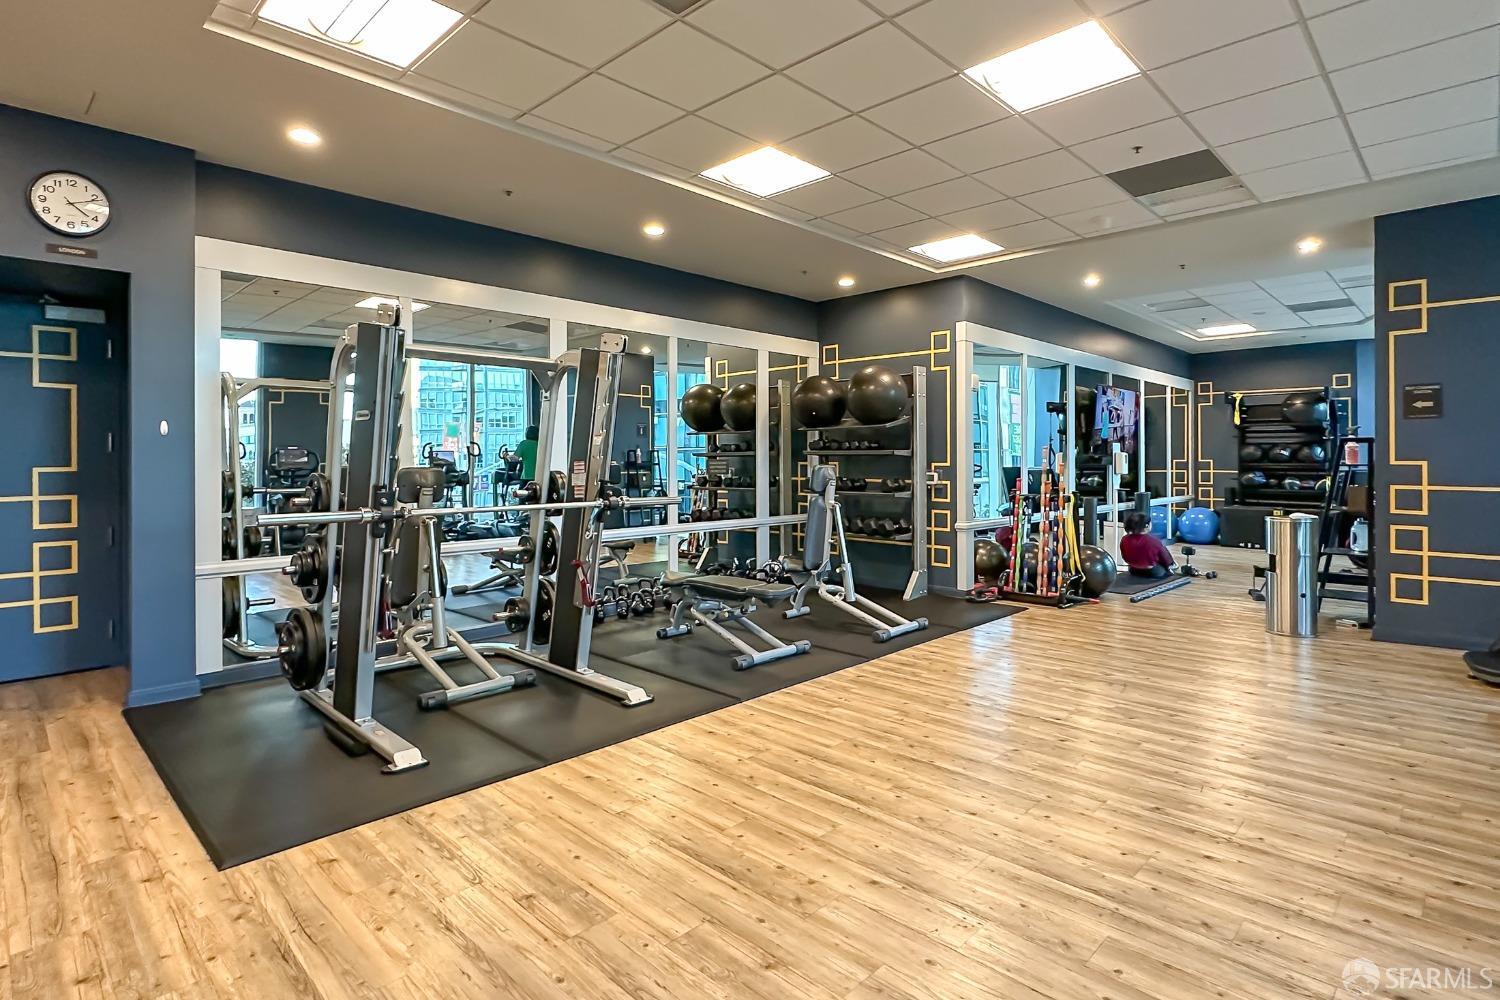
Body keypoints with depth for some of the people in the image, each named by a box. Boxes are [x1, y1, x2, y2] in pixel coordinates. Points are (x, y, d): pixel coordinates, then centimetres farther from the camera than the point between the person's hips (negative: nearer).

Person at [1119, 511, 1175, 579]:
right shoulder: (1153, 540, -26)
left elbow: (1125, 557, 4)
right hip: (1154, 573, -5)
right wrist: (1170, 564, 13)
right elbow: (1164, 556, -8)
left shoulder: (1124, 540, -14)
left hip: (1134, 571, 5)